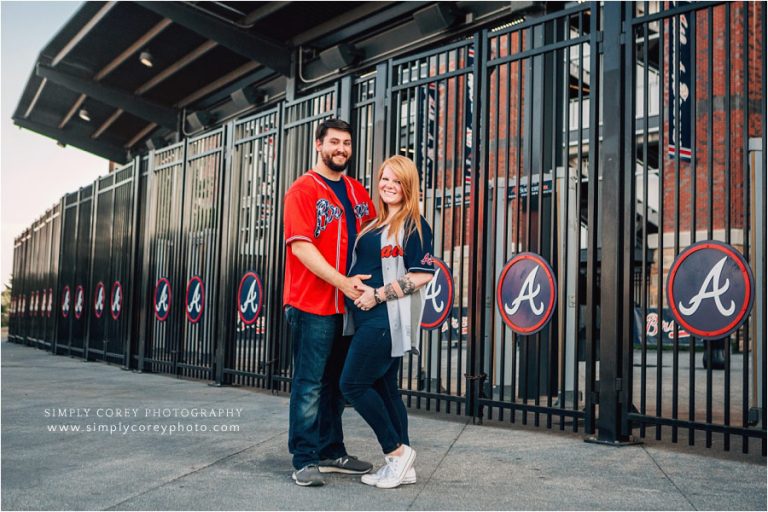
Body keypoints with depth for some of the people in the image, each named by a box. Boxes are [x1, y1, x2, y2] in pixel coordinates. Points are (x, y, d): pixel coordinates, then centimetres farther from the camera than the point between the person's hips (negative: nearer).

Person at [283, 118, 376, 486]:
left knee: (336, 381, 13)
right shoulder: (303, 190, -5)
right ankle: (304, 460, 6)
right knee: (310, 383, -2)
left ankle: (331, 452, 23)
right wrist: (342, 282, -19)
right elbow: (301, 245, -14)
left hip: (348, 304, 7)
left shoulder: (358, 192, 14)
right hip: (312, 304, -6)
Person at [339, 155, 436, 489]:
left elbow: (423, 275, -15)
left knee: (352, 384, -9)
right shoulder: (375, 225, 18)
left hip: (387, 319, -9)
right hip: (369, 319, 9)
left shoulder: (414, 225, -6)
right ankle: (402, 467, 18)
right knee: (383, 388, 10)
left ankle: (397, 450, 4)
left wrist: (379, 295, -17)